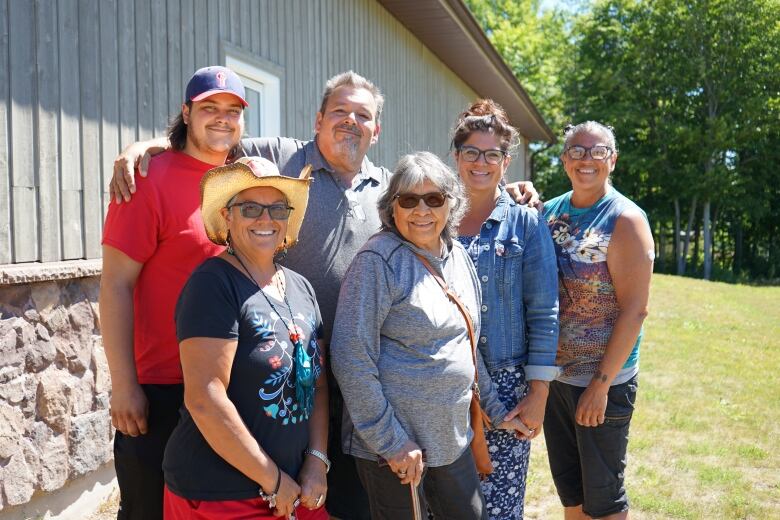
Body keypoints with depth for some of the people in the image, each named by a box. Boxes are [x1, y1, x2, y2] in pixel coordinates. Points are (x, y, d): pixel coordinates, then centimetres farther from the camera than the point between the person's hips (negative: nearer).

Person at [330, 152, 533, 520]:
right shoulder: (379, 261, -15)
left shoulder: (457, 256, 7)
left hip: (451, 435, 7)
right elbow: (351, 358, -19)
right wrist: (390, 441, -18)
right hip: (392, 443, -7)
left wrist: (495, 411, 18)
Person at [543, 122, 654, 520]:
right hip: (553, 375, 6)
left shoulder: (625, 220, -12)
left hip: (604, 380, -5)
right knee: (567, 487, 18)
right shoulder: (550, 212, 5)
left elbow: (635, 309, -17)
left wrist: (601, 383, -18)